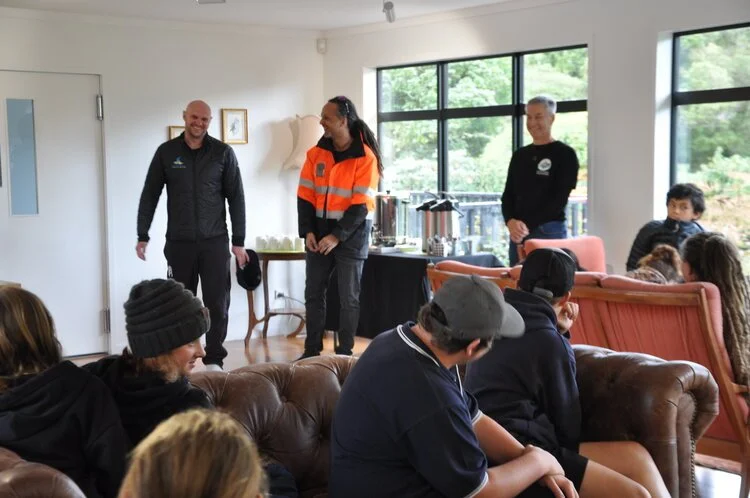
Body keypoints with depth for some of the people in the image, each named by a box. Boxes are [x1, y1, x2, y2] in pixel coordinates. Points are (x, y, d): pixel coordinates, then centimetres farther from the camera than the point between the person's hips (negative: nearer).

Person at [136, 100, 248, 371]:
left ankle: (214, 360, 9)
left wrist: (238, 241, -3)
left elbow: (236, 198, 1)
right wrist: (142, 236, 1)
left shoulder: (223, 153, 0)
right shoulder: (166, 152, 3)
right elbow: (149, 195, 6)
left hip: (215, 242, -1)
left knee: (217, 304, 0)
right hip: (178, 242, 1)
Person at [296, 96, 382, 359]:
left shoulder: (365, 157, -11)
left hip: (351, 233, -5)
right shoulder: (316, 153, 3)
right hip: (319, 231, 5)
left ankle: (344, 354, 13)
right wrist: (308, 231, -8)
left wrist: (337, 236, -19)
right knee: (313, 293, 8)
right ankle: (312, 351, 18)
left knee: (348, 297, 3)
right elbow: (305, 196, 3)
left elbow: (361, 205, -14)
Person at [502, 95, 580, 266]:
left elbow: (559, 199, -8)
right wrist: (510, 221, -7)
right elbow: (508, 194, 13)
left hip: (550, 232, -5)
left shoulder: (565, 154, -1)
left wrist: (528, 225, -15)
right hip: (518, 232, 5)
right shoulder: (520, 155, 16)